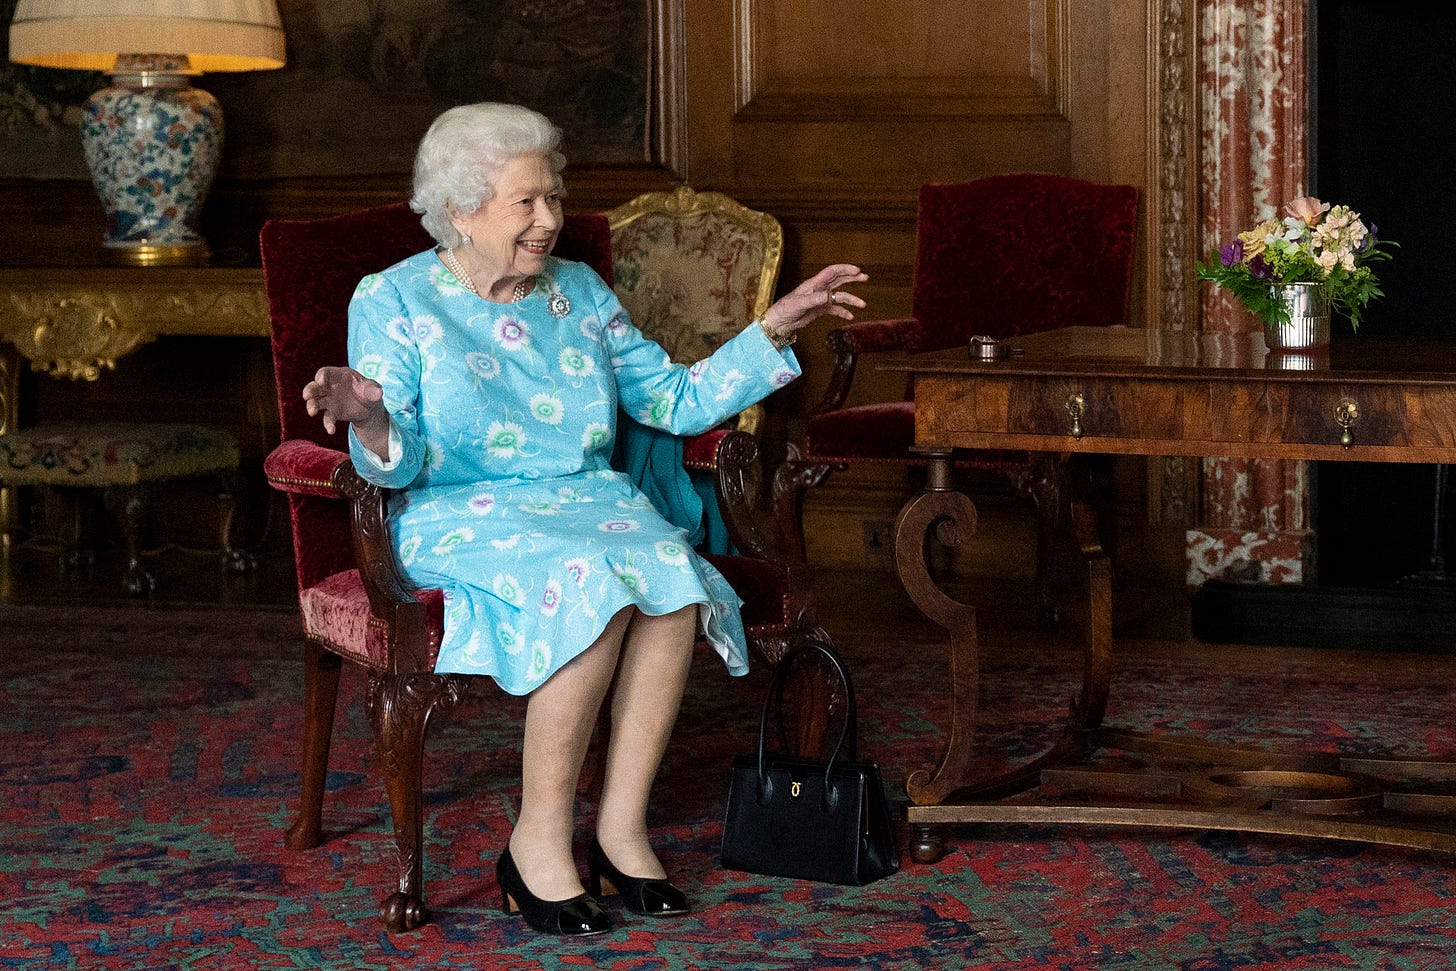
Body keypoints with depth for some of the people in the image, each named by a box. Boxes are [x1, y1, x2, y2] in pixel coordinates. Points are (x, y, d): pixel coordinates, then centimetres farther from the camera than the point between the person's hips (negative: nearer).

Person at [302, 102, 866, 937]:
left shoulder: (581, 291, 14)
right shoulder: (393, 300, 1)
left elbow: (676, 402, 14)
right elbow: (402, 464, -7)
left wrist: (774, 331, 7)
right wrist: (371, 422, -30)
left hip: (590, 498, 4)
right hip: (462, 516, -4)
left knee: (674, 574, -29)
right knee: (591, 583, -35)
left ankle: (621, 827, -22)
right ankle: (540, 839, -25)